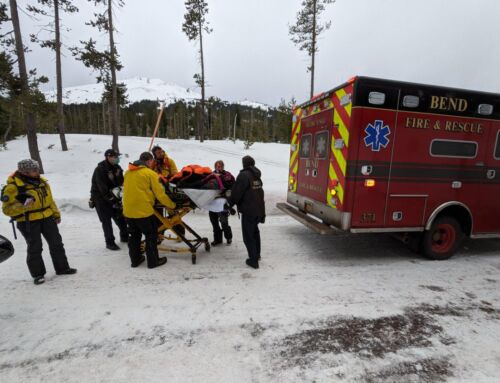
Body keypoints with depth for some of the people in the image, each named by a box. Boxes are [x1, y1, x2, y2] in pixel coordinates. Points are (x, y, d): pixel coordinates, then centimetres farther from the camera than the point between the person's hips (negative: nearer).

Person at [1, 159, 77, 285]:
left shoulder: (41, 181, 6)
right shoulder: (13, 186, -12)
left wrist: (56, 213, 17)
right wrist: (22, 207, -31)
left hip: (47, 218, 6)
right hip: (28, 222, -5)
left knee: (56, 243, 10)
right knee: (35, 248, 2)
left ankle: (62, 267, 23)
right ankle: (38, 274, 19)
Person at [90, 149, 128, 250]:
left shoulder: (117, 168, 2)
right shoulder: (100, 169, -21)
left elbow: (121, 182, 3)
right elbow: (103, 189, -26)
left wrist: (119, 197, -9)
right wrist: (112, 200, -27)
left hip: (113, 196, 6)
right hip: (100, 198, -6)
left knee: (120, 217, 8)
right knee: (107, 221, -5)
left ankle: (124, 237, 25)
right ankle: (110, 242, 6)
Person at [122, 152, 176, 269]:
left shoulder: (128, 173, 9)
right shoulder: (150, 173, -9)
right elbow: (160, 194, -9)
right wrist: (172, 205, 3)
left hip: (128, 211, 6)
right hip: (144, 211, -6)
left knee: (134, 235, 20)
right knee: (151, 235, 9)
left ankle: (135, 260, 31)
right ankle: (153, 261, 17)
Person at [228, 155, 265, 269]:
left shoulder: (243, 175, -14)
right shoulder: (257, 176, 12)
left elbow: (236, 193, -16)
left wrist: (230, 202, 1)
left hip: (248, 211, -8)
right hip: (259, 209, 9)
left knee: (248, 236, 2)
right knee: (255, 232, 24)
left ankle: (253, 260, 5)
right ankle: (257, 255, 37)